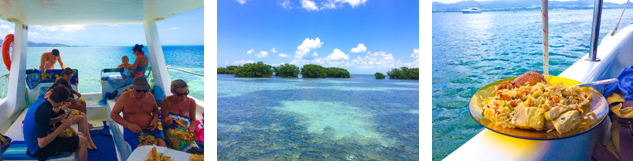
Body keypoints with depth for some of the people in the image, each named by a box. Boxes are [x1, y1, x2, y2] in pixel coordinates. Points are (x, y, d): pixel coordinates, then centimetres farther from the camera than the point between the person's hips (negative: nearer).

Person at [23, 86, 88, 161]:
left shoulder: (40, 101, -2)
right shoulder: (44, 111, -30)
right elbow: (42, 143, -28)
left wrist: (58, 119, 5)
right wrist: (62, 127, -22)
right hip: (39, 149, -9)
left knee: (80, 135, 13)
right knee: (82, 141, -11)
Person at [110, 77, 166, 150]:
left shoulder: (150, 96, 6)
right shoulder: (124, 97, -4)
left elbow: (156, 110, 23)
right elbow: (113, 114, -1)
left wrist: (155, 118, -2)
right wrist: (128, 125, -16)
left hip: (150, 129, 3)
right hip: (131, 131, -3)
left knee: (162, 146, -24)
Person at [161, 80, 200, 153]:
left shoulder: (191, 102, -2)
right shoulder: (166, 101, -8)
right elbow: (163, 120, -1)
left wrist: (191, 130, -9)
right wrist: (167, 122, -25)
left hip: (185, 131, 2)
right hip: (170, 130, -1)